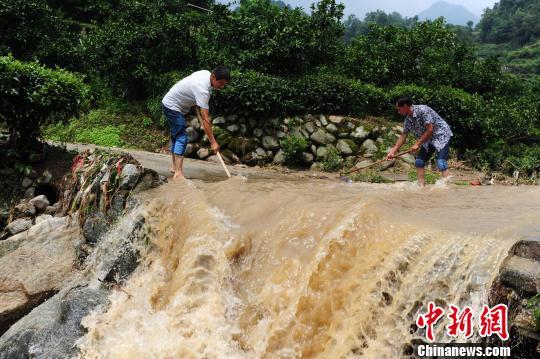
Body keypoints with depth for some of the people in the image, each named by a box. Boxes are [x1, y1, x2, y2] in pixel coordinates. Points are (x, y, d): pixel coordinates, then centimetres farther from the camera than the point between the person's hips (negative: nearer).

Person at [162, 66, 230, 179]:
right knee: (181, 138, -17)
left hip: (171, 104, 10)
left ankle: (174, 167, 28)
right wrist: (213, 142, -34)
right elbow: (205, 119, -35)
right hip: (172, 106, -10)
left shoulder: (206, 73, -7)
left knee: (176, 136, 16)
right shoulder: (202, 89, -34)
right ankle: (178, 173, -21)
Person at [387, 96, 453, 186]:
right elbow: (403, 136, 8)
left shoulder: (423, 110, -25)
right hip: (428, 139, 8)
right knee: (419, 162, 4)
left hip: (441, 135, -8)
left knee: (441, 163, -21)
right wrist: (393, 151, 5)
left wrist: (417, 144, -22)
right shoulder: (408, 120, -1)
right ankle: (420, 185, 9)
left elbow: (430, 130, -26)